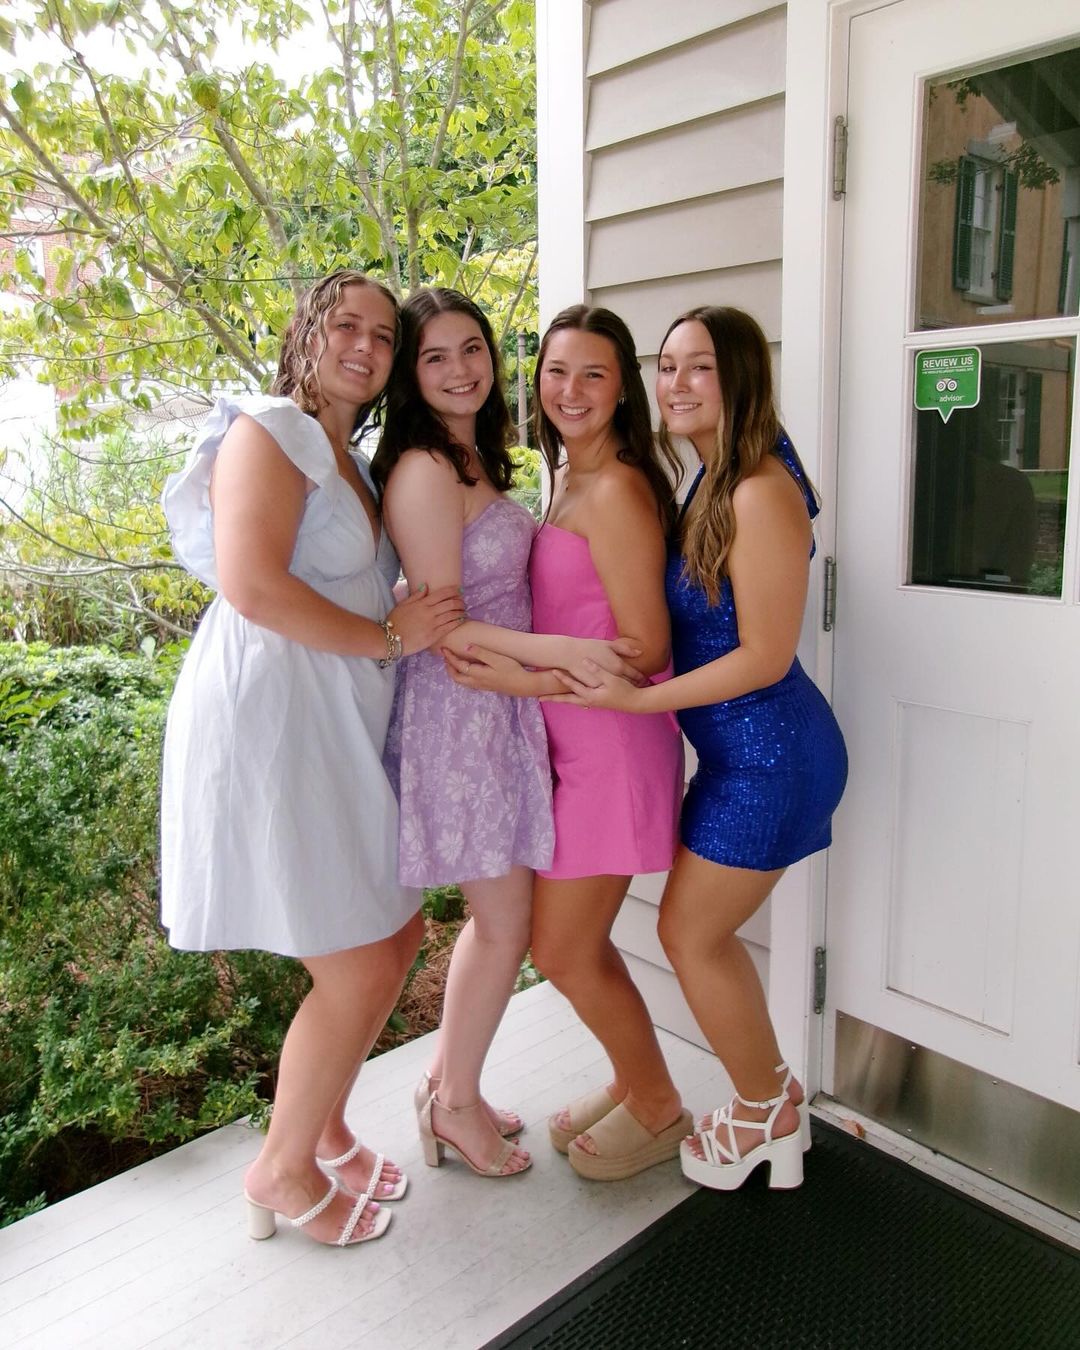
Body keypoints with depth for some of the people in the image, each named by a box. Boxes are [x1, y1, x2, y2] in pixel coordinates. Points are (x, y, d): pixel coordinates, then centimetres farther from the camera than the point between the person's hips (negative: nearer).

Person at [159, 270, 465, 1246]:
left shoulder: (350, 464, 22)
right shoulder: (270, 432, -8)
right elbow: (251, 585, -20)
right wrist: (390, 636, -13)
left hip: (335, 734, 10)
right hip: (269, 725, -10)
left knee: (397, 935, 16)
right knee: (356, 972, -3)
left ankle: (323, 1130, 37)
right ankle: (283, 1174, 22)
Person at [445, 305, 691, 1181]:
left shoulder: (616, 490, -17)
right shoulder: (568, 478, 12)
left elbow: (644, 647, -18)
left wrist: (527, 679, -23)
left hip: (613, 741, -9)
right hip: (572, 740, 9)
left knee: (563, 951, 3)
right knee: (572, 939, 17)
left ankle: (657, 1110, 26)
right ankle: (632, 1083, 39)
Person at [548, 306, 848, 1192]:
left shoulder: (761, 494, -21)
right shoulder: (713, 483, 9)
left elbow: (766, 657, -20)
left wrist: (635, 700, -18)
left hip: (767, 754, -9)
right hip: (741, 751, 9)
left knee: (690, 936, 5)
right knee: (704, 932, 17)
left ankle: (766, 1112, 30)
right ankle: (773, 1102, 37)